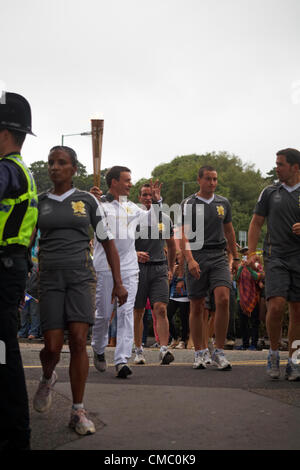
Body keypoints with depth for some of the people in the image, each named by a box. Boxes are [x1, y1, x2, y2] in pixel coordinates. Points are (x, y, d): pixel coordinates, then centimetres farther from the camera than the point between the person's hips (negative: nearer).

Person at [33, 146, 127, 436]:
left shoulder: (87, 201, 8)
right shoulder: (38, 203, 10)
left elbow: (107, 243, 11)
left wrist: (118, 282, 7)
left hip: (81, 276, -1)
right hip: (49, 278, 1)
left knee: (78, 340, -13)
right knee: (52, 347, -5)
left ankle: (78, 412, -4)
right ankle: (47, 379, 31)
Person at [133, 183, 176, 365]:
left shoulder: (165, 218, 10)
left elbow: (172, 246, 22)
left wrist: (171, 269, 20)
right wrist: (135, 254, -20)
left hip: (159, 269, 1)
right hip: (138, 268, -1)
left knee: (161, 309, -14)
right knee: (138, 312, 5)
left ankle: (164, 350, -21)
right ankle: (139, 349, 19)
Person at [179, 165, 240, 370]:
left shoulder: (223, 203, 13)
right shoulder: (189, 204, 1)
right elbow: (184, 234, -7)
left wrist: (236, 257, 23)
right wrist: (190, 259, -20)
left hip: (219, 256, 2)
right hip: (197, 257, -2)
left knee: (223, 299, -16)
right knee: (197, 307, 2)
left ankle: (219, 352, -8)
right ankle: (199, 353, 14)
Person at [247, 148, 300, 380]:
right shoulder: (270, 192, 9)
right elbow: (256, 223, 12)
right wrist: (252, 252, 2)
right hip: (276, 257, 0)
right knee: (276, 305, -15)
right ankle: (274, 353, 5)